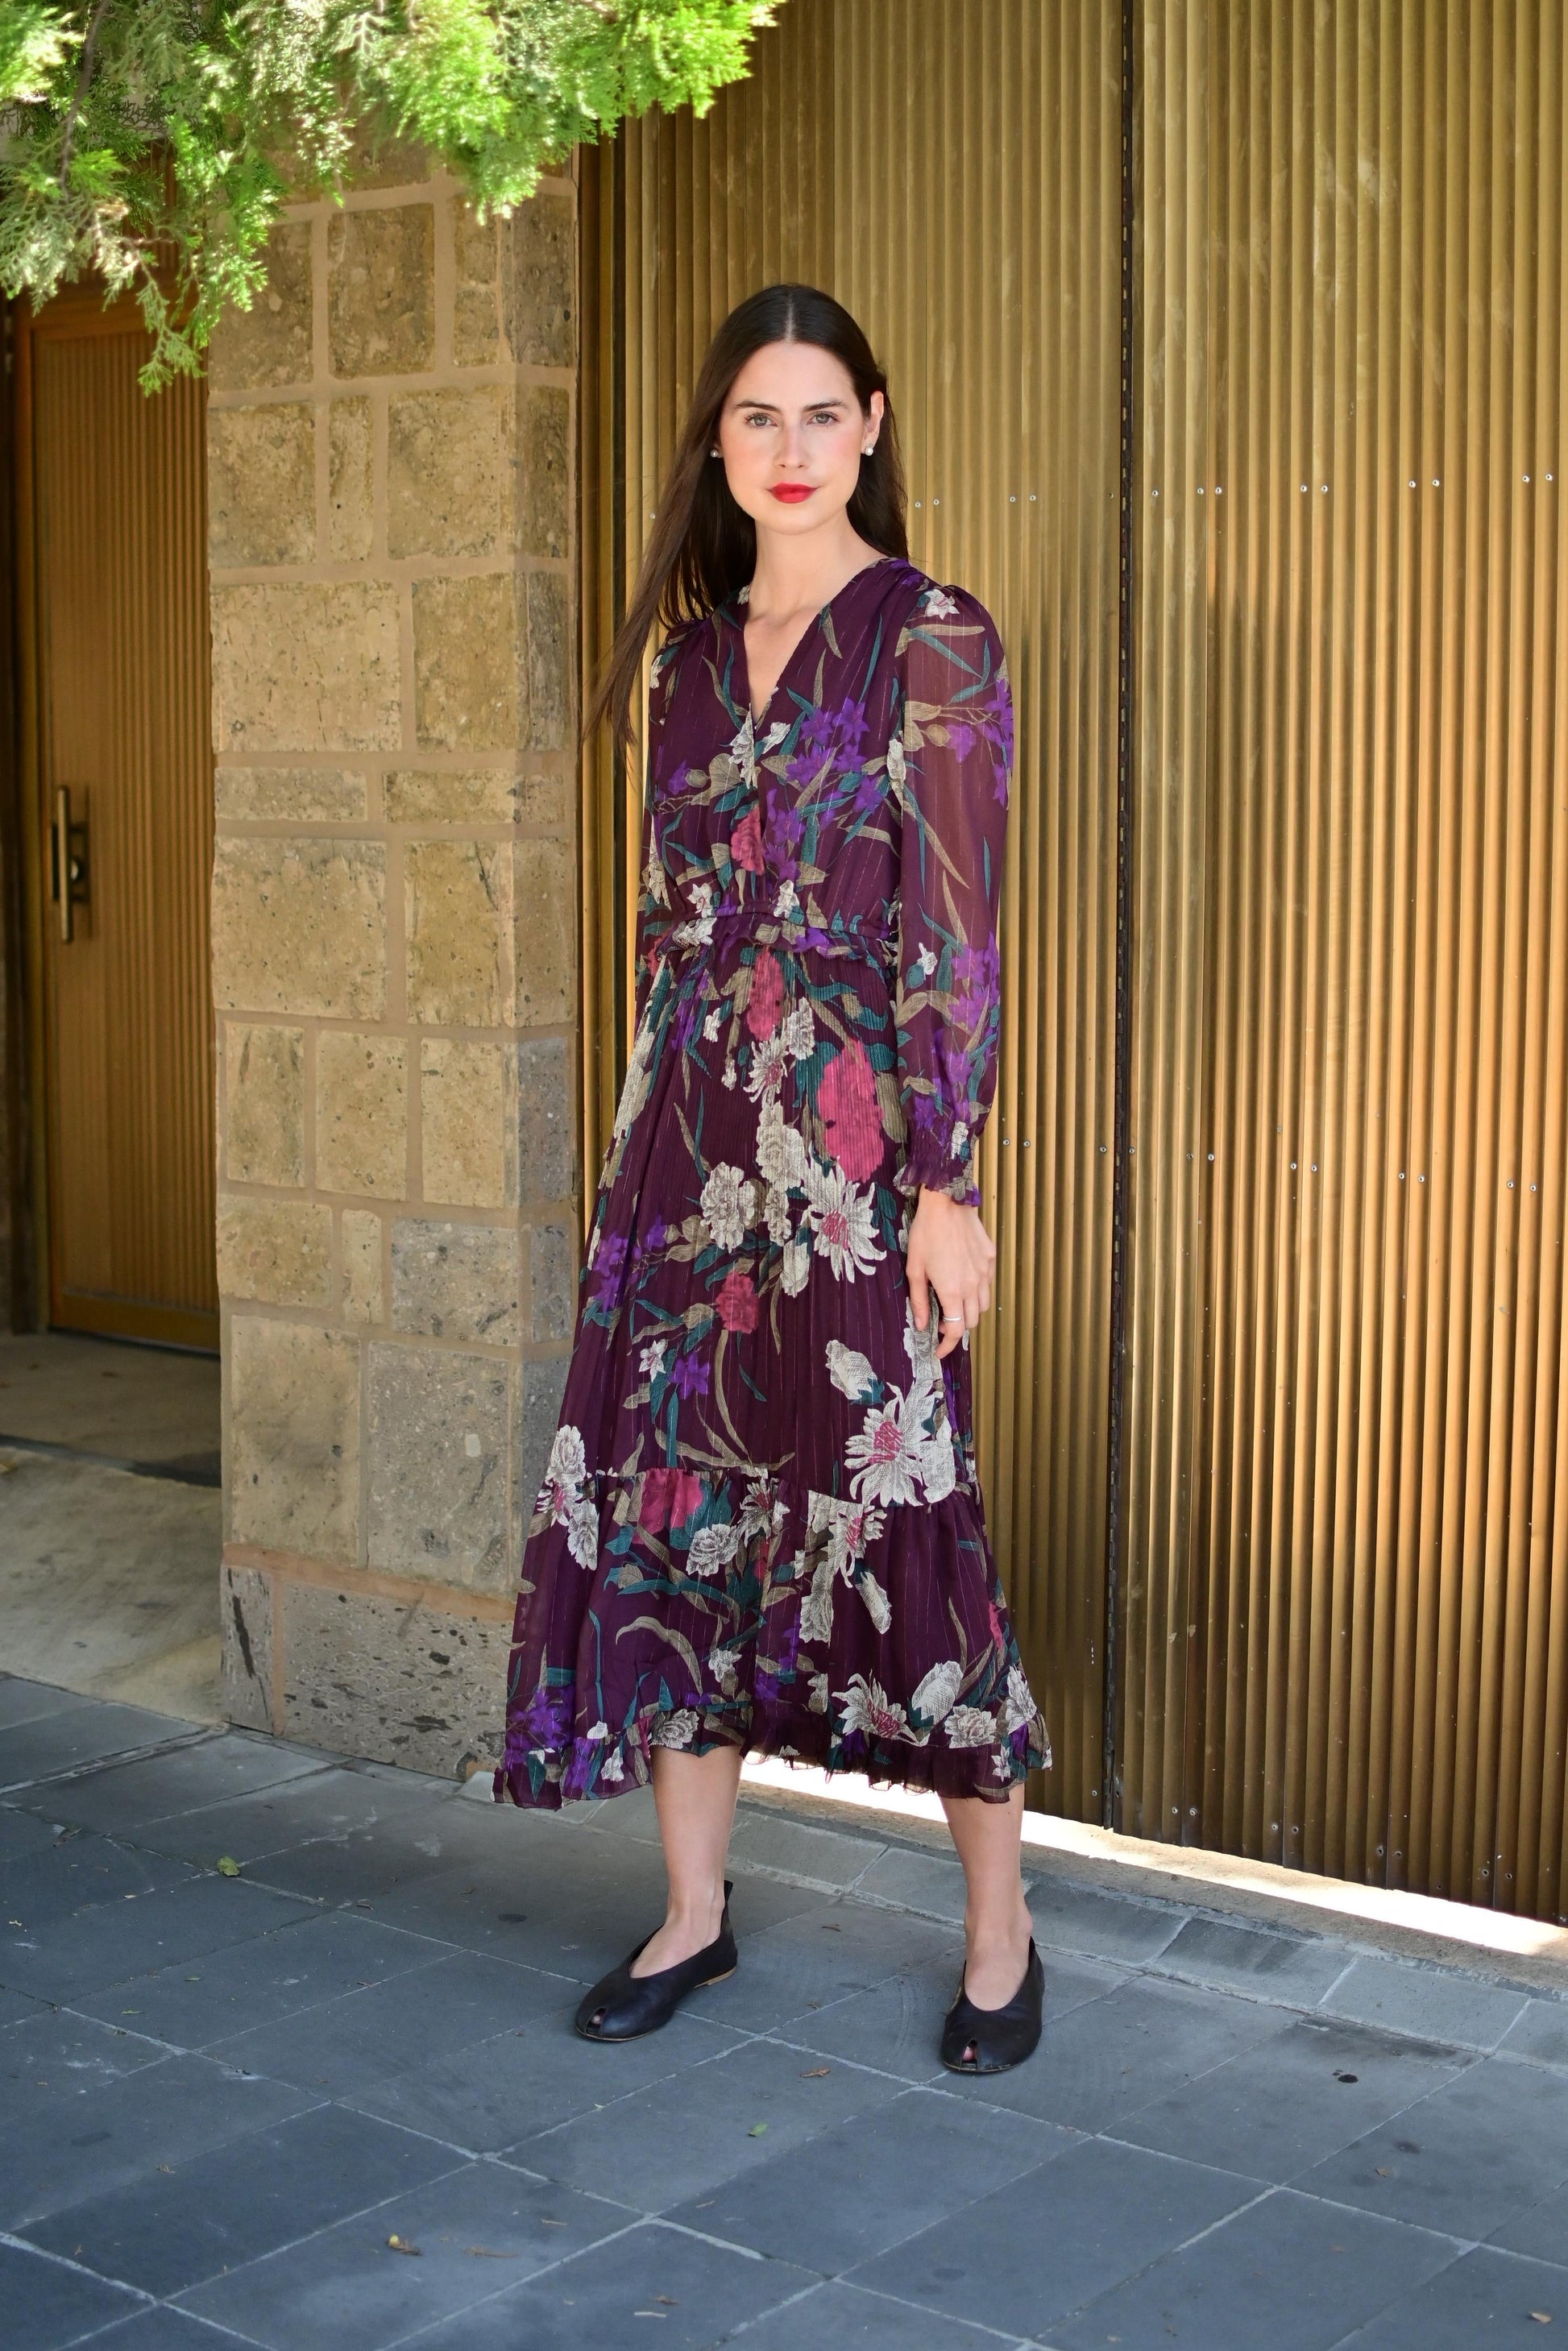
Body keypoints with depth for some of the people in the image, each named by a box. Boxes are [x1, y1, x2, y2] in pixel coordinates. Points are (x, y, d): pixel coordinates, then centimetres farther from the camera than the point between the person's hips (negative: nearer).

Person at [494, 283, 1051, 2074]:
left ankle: (999, 1933, 14)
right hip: (689, 1137, 6)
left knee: (892, 1515, -2)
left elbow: (953, 929, -10)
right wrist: (649, 1137, 15)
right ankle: (694, 1911, 22)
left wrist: (943, 1182, -14)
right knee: (666, 1502, 7)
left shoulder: (931, 641, -5)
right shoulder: (697, 653, 14)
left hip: (853, 1133, -6)